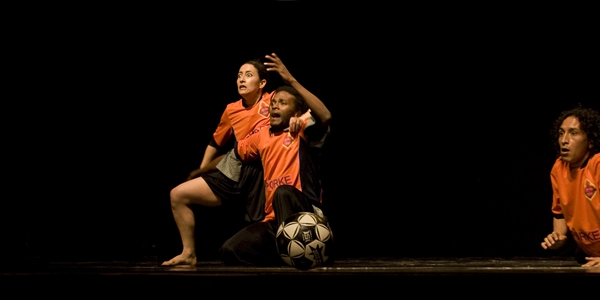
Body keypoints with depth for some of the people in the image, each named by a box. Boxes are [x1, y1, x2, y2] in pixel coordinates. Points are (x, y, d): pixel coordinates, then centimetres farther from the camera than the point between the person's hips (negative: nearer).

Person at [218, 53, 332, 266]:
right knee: (230, 251, -11)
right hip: (274, 221, 7)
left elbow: (325, 117, -27)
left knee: (283, 192, -37)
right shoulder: (262, 136, 14)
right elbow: (236, 153, 33)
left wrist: (291, 81, -27)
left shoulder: (302, 132, -5)